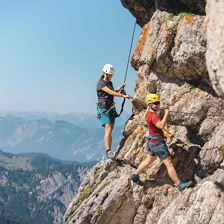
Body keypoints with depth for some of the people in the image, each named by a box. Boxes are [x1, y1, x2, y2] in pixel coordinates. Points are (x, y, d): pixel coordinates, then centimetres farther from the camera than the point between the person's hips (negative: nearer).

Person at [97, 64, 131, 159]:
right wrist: (123, 95, -29)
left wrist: (120, 88, 15)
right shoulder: (101, 83, -10)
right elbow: (110, 92, -22)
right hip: (103, 109, -8)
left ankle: (109, 151, 9)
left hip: (111, 108, 8)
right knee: (108, 129, -20)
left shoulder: (110, 83, 16)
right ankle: (108, 151, -26)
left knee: (110, 131, 6)